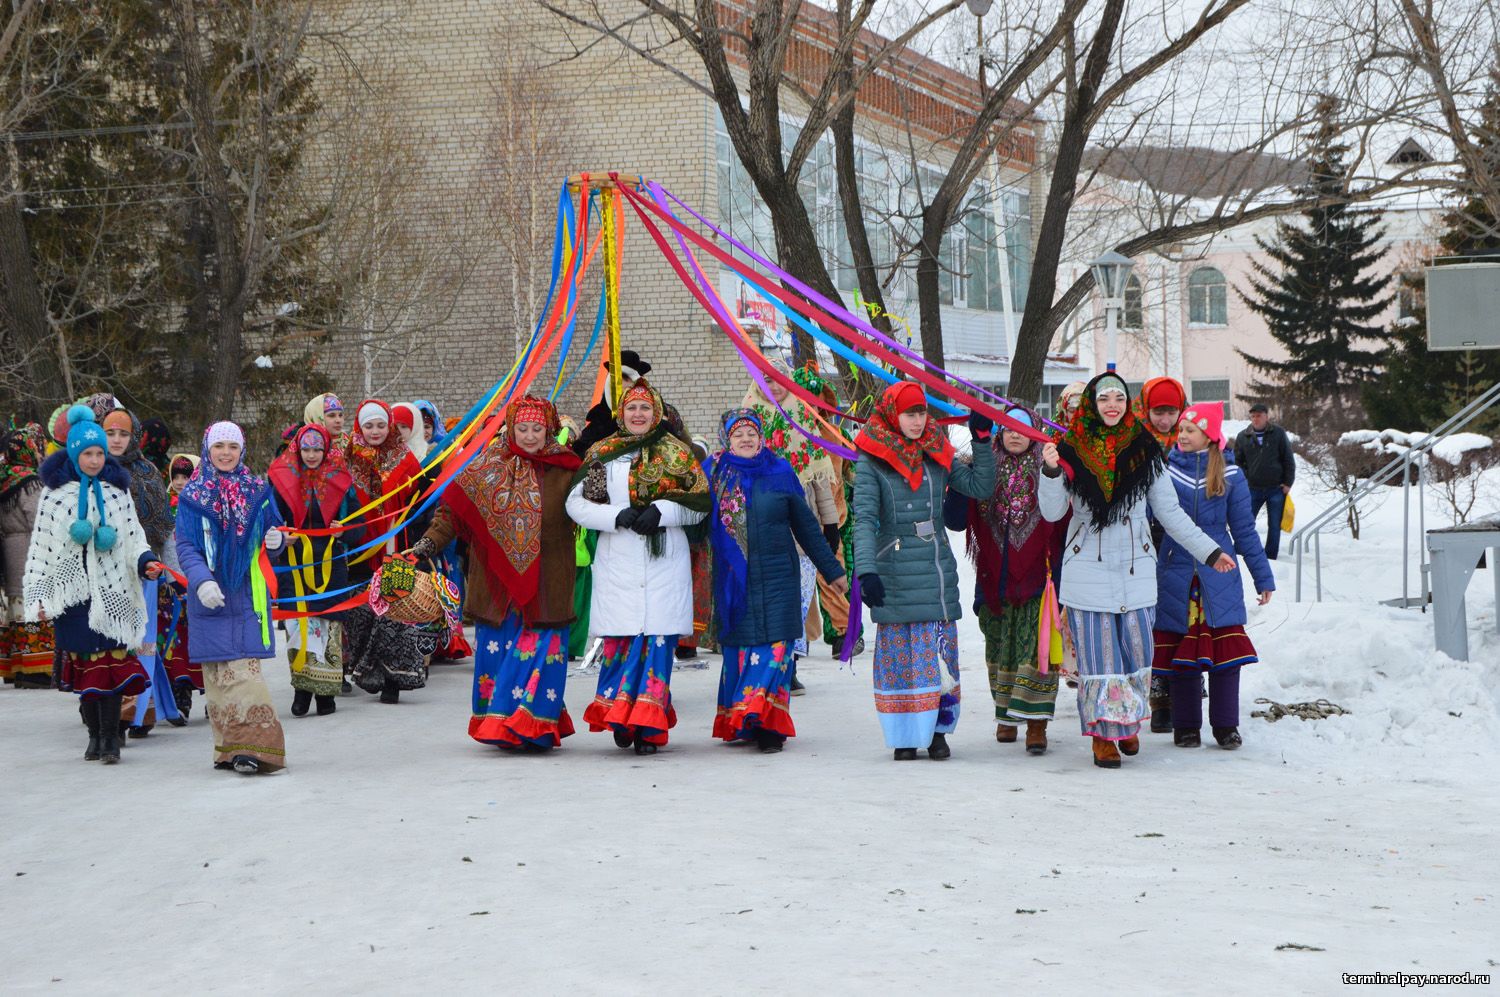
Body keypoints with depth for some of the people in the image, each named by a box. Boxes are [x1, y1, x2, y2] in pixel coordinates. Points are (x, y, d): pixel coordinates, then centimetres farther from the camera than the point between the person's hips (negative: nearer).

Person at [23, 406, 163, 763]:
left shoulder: (117, 490, 7)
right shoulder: (55, 492, 4)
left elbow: (133, 537, 11)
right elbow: (40, 546, 6)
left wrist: (145, 561, -10)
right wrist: (37, 597, 2)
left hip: (111, 590, 0)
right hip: (72, 591, 0)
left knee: (110, 662, -8)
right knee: (83, 663, 1)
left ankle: (110, 737, -6)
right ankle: (95, 734, 12)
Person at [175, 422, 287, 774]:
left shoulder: (258, 490, 9)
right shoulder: (192, 495, 3)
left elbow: (271, 534, 17)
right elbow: (186, 546, -2)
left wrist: (276, 540, -8)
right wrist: (202, 580, -19)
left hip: (248, 595, 0)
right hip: (211, 596, 0)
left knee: (244, 668, -10)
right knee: (220, 672, -2)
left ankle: (253, 745, -12)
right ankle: (230, 749, 3)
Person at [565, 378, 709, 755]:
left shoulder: (675, 452, 9)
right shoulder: (602, 453, 10)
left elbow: (700, 504, 7)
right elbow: (576, 502, 4)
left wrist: (662, 511, -10)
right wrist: (616, 516, -11)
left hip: (664, 560, -1)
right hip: (617, 560, 1)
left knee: (658, 638, -5)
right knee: (619, 638, -4)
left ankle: (649, 726, -2)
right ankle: (620, 716, 12)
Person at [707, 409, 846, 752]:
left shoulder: (780, 472, 4)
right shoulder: (713, 474, 5)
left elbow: (805, 525, 11)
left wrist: (831, 569, 15)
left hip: (776, 578, -1)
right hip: (731, 579, 1)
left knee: (774, 646, -10)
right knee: (737, 646, 3)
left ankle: (768, 724, -12)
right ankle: (740, 723, 11)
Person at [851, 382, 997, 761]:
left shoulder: (937, 456, 9)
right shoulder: (872, 463, -5)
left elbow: (981, 487, 8)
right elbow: (864, 520, -13)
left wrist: (983, 441, 0)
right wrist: (866, 571, -25)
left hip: (937, 571, 4)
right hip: (895, 575, -3)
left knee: (940, 652, 4)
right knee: (899, 654, 1)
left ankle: (938, 732, 12)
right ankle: (905, 737, 9)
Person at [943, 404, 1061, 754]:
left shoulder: (1047, 471, 0)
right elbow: (956, 522, 4)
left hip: (1035, 578, -3)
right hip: (994, 578, 4)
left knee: (1036, 644, -10)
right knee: (1000, 647, 11)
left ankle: (1036, 722, -11)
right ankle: (1006, 715, 23)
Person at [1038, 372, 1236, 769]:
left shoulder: (1145, 450, 5)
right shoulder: (1072, 450, 0)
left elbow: (1169, 511, 11)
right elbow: (1052, 512, -1)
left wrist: (1209, 551, 9)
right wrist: (1051, 471, -18)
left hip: (1136, 568, 2)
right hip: (1088, 569, -2)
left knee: (1136, 648, 3)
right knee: (1098, 651, -2)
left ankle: (1129, 723, 23)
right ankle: (1103, 735, 7)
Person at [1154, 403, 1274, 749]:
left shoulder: (1229, 474, 4)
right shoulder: (1165, 470, 3)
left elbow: (1244, 529, 9)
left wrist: (1263, 577, 9)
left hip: (1219, 579, 0)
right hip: (1176, 576, 0)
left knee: (1226, 651, -4)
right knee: (1179, 652, 1)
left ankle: (1226, 725, 8)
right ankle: (1186, 726, 12)